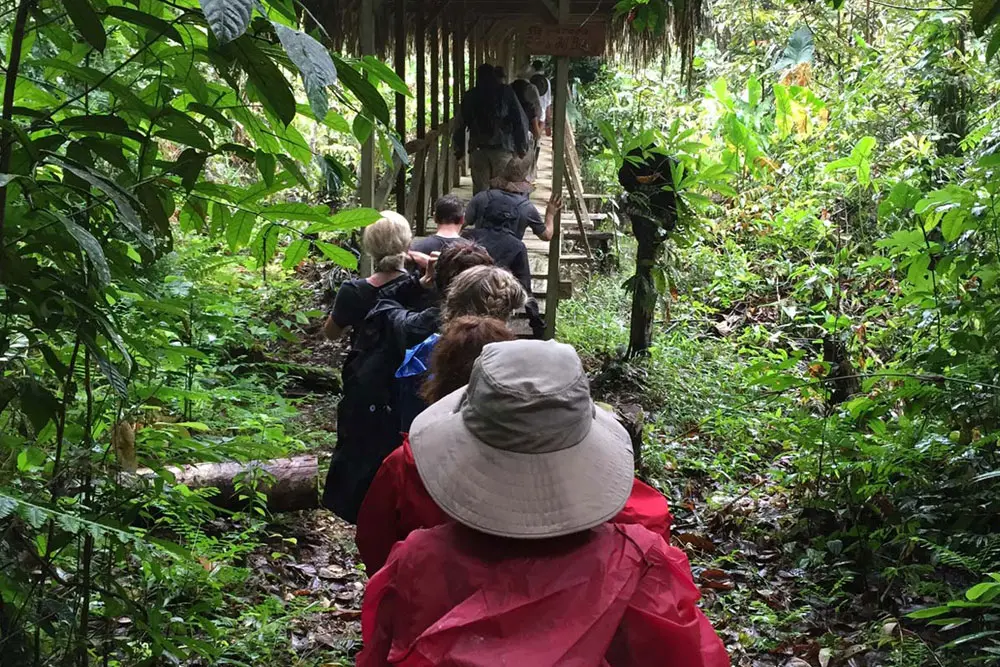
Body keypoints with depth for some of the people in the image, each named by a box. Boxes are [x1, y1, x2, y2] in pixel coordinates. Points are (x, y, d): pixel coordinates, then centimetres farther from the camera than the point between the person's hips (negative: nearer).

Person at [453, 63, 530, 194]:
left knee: (479, 191, 5)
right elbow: (520, 120, -2)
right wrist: (522, 147, 4)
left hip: (478, 149, 2)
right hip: (502, 148, -1)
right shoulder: (506, 92, 2)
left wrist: (459, 148, 17)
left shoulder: (470, 96, 7)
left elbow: (460, 124, 7)